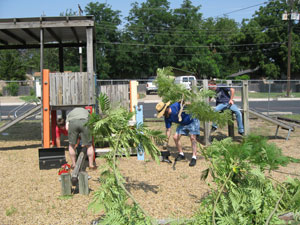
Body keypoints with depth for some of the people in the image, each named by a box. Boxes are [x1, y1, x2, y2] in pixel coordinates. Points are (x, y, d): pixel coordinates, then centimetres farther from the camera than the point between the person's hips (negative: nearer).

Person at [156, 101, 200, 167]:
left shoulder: (176, 106, -30)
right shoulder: (167, 118, -10)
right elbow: (168, 130, -2)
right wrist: (166, 142, -3)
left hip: (192, 121, -6)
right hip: (183, 124, 7)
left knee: (192, 138, -18)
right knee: (175, 137, -1)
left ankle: (194, 158, -16)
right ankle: (181, 154, 16)